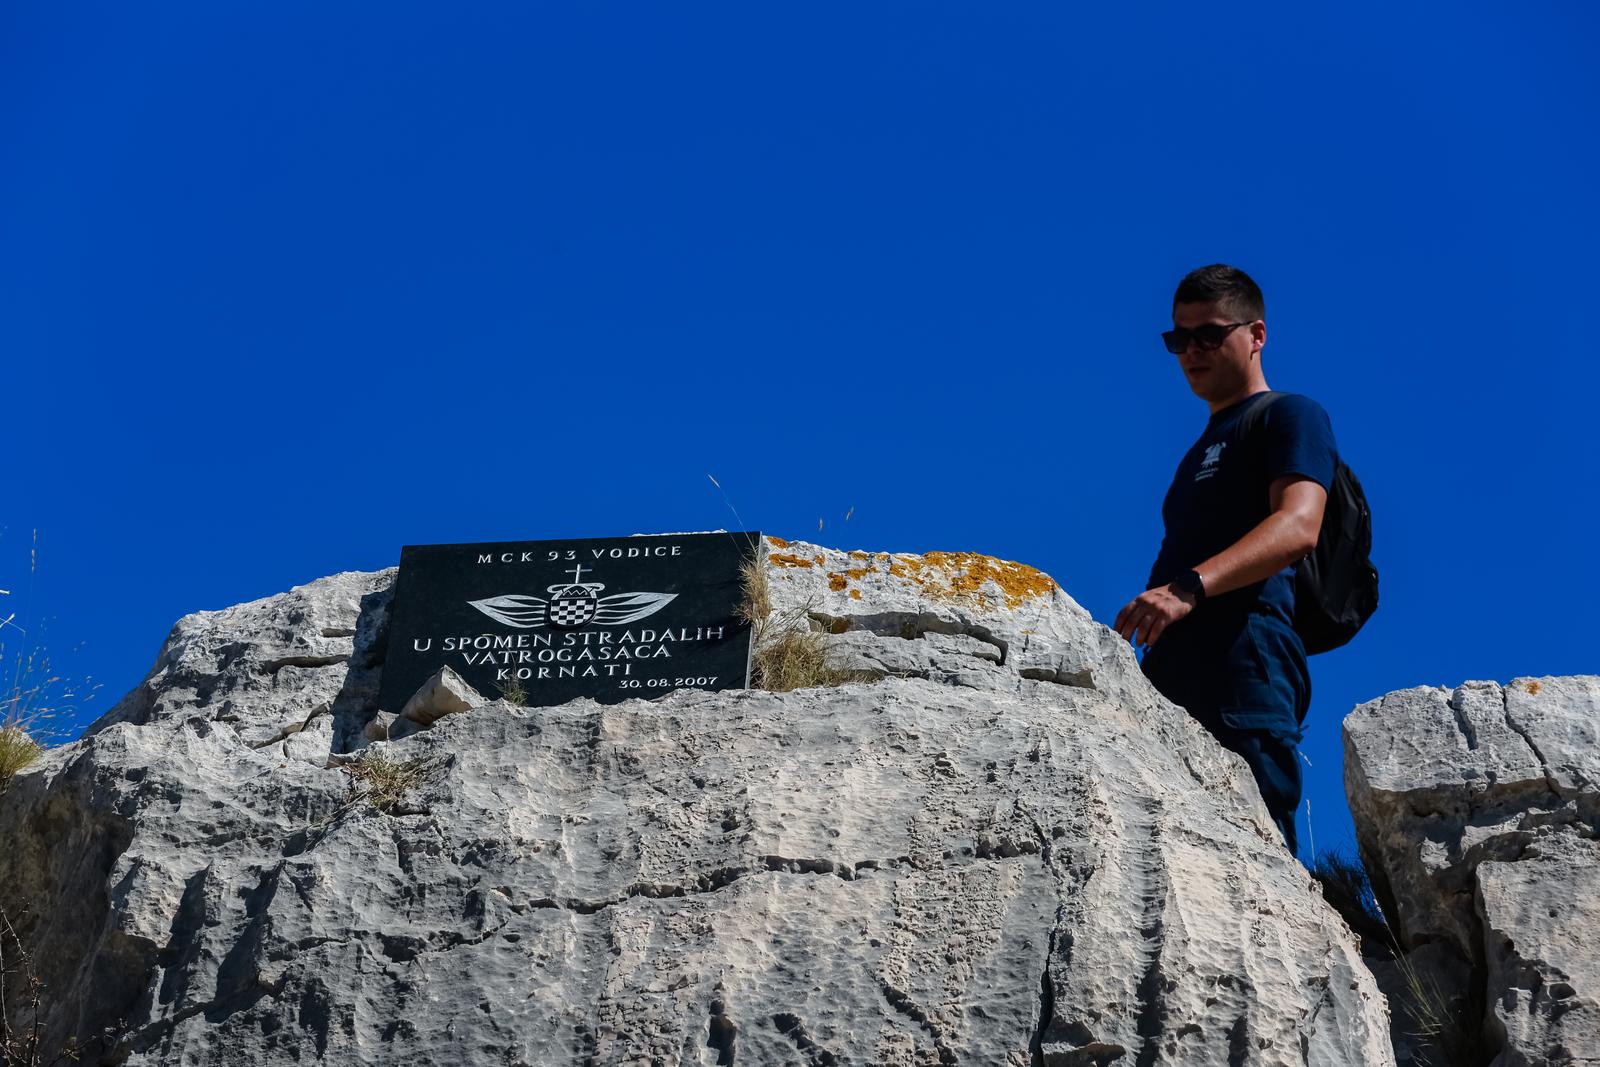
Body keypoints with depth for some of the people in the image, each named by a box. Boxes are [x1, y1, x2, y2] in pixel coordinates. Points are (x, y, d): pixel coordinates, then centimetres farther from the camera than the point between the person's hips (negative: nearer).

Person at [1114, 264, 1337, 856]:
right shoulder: (1201, 453, 33)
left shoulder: (1288, 416, 6)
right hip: (1174, 677, 8)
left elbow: (1297, 526, -13)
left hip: (1245, 664, -8)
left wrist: (1190, 587, -27)